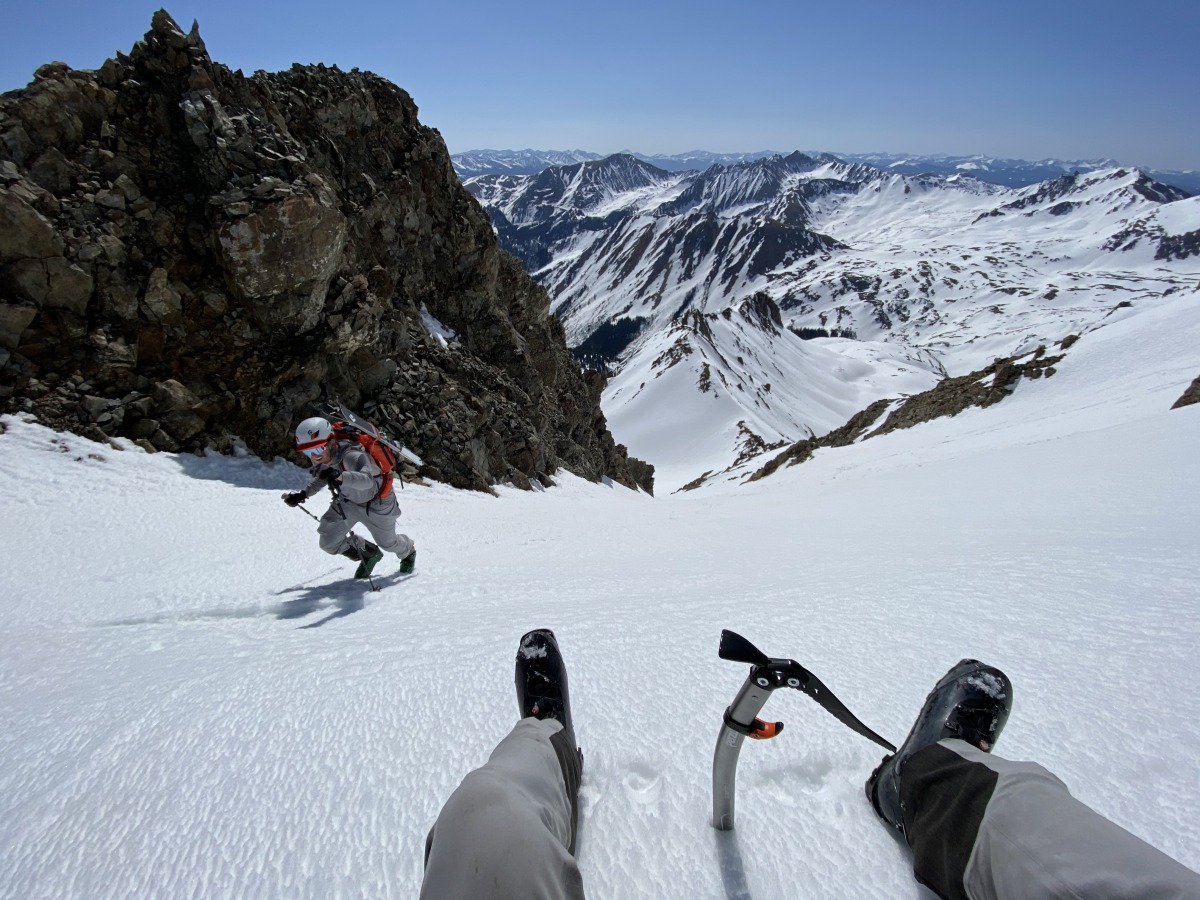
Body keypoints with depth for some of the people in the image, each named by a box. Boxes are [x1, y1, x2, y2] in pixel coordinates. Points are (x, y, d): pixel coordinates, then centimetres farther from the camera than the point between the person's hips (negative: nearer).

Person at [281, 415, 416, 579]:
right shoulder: (320, 458, -18)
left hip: (376, 502, -6)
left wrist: (340, 476, -74)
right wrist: (303, 494, -5)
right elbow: (321, 478, 6)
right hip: (348, 501, 6)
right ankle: (368, 554, 25)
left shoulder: (351, 455, -41)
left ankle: (408, 552, 54)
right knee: (329, 543, -2)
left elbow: (367, 481, -60)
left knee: (387, 543, 16)